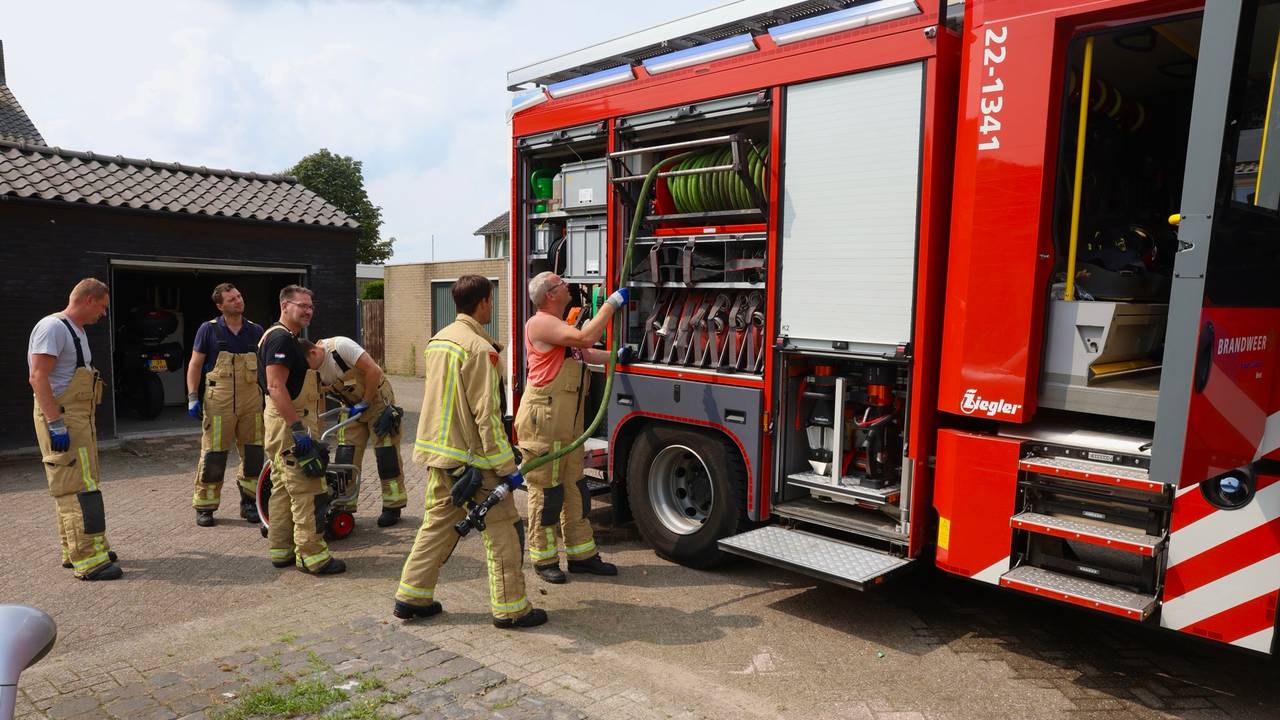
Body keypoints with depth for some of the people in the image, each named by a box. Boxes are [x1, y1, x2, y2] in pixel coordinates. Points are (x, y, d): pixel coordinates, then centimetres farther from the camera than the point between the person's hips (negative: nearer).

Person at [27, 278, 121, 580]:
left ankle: (75, 552, 24)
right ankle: (88, 561, -9)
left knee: (78, 485, 15)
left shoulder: (78, 332, 18)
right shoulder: (53, 327, -13)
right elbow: (38, 378, -20)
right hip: (62, 419, -10)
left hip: (79, 419, 10)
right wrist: (56, 424, -24)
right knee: (78, 488, -11)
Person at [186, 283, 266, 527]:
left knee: (253, 453, 6)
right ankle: (204, 506, 11)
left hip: (252, 401, 3)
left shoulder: (255, 331, 10)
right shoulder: (209, 330, 2)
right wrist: (192, 397, -4)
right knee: (213, 454, -1)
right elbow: (195, 365, 4)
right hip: (218, 402, -3)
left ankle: (250, 503, 18)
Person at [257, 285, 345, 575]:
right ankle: (311, 555, -3)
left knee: (283, 489, 15)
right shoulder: (281, 338, -16)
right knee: (307, 491, -7)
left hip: (288, 423, 11)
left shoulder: (287, 338, 17)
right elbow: (276, 387, -24)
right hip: (291, 423, -11)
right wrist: (298, 428, -27)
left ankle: (281, 550, 23)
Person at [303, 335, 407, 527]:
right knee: (345, 454, 1)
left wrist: (364, 403, -19)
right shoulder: (314, 371, -6)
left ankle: (393, 506, 6)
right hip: (353, 406, 6)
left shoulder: (340, 346, -26)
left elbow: (373, 371, -26)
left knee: (386, 453, -4)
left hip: (377, 398, -6)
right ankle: (344, 506, 11)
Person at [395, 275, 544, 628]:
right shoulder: (479, 348, -19)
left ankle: (411, 596, 24)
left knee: (438, 523, 18)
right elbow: (486, 414, -21)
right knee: (501, 529, 2)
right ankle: (510, 608, 9)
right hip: (473, 457, -9)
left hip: (438, 451, 9)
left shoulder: (438, 340, 9)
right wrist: (507, 466, -17)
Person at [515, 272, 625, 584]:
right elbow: (585, 338, -23)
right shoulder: (541, 323, -14)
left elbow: (587, 354, 26)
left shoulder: (561, 325, 19)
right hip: (544, 421, -10)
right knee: (546, 489, 0)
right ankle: (544, 559, 11)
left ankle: (582, 554, 22)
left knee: (574, 487, 13)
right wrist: (612, 303, -16)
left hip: (569, 424, 10)